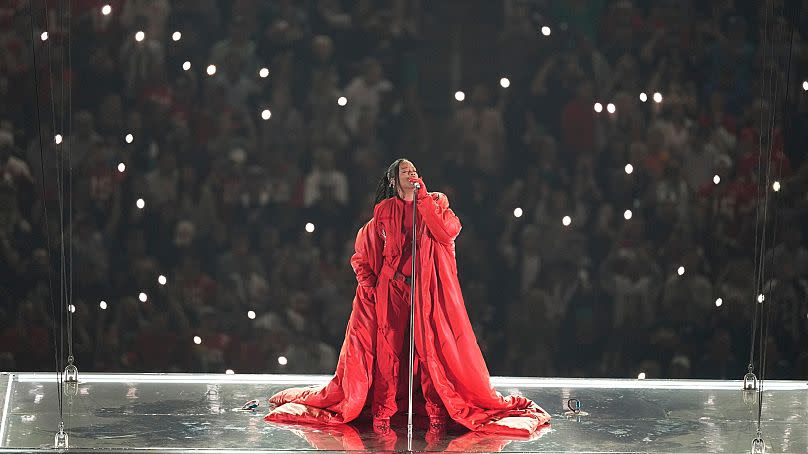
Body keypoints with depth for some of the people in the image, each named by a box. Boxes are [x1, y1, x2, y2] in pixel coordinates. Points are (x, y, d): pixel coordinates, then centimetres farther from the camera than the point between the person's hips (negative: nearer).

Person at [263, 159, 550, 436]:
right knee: (388, 348, -5)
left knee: (432, 348, -6)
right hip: (392, 288, 0)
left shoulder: (435, 203, 10)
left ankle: (437, 412, -3)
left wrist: (423, 198, -8)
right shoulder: (384, 211, 10)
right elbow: (363, 251, 16)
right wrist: (368, 283, 5)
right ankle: (382, 414, -4)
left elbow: (447, 233, -10)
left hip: (429, 288, 0)